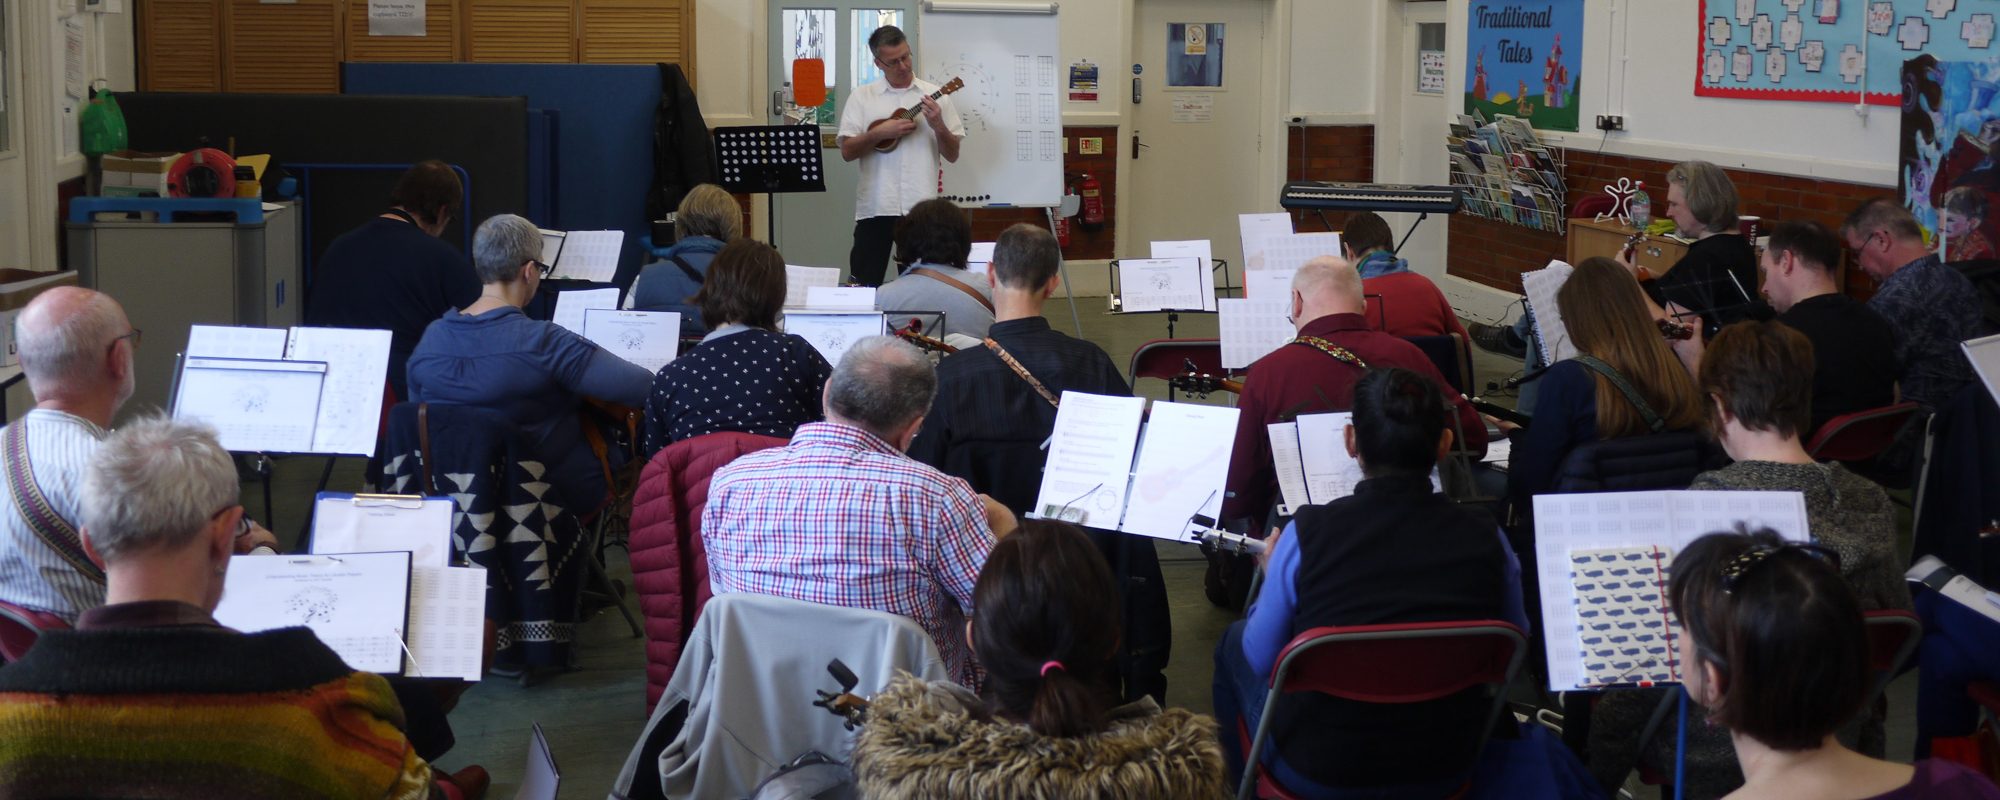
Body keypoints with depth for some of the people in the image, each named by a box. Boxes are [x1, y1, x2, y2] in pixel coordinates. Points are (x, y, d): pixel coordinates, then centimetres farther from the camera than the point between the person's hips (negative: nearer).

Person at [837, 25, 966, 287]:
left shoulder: (935, 96, 7)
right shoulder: (861, 97, 7)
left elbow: (952, 155, 6)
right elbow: (847, 152, 0)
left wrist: (938, 126, -12)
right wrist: (880, 133, -14)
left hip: (922, 208, 0)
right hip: (875, 207, 0)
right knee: (864, 285, 0)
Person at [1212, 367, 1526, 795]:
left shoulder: (1308, 533, -21)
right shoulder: (1485, 537, -15)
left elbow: (1260, 659, -9)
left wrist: (1273, 577, 8)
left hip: (1316, 772, -3)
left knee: (1235, 641, 27)